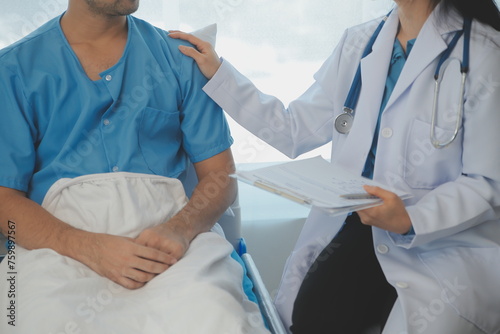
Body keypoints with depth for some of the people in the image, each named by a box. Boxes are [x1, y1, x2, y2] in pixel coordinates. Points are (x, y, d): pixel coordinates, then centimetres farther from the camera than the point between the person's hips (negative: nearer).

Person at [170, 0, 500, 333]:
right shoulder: (359, 42, 7)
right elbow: (294, 130, 10)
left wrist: (411, 220, -27)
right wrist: (218, 73, 7)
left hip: (447, 243, -3)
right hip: (361, 223, 4)